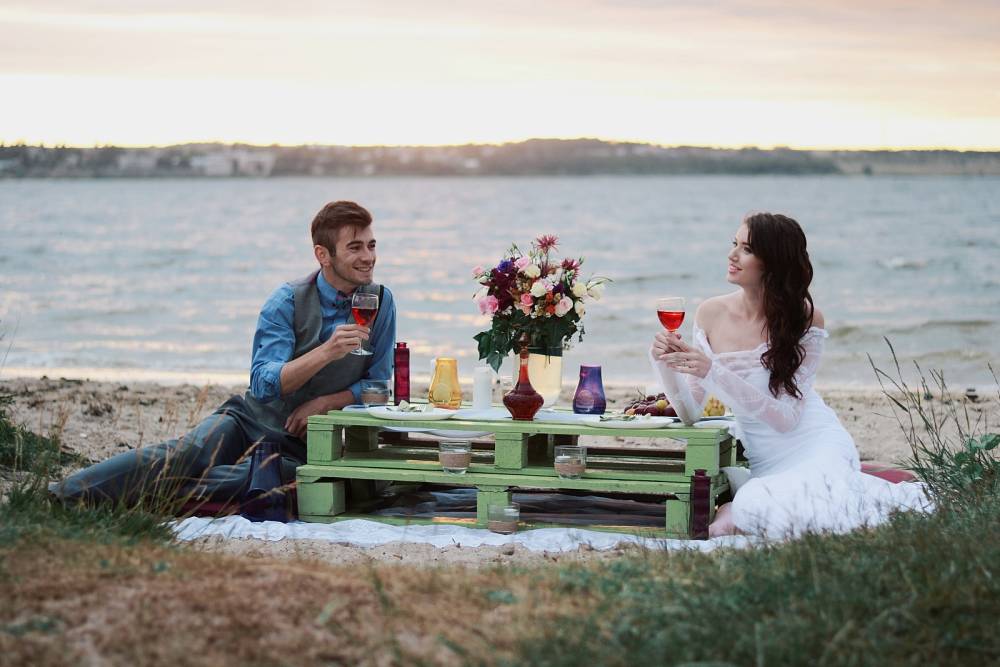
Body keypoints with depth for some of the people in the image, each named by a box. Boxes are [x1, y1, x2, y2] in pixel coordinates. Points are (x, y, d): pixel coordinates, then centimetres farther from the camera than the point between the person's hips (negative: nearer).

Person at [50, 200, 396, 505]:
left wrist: (324, 403, -14)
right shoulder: (287, 301, -9)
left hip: (304, 446, 1)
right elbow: (264, 384, -20)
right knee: (188, 453, -31)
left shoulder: (380, 302, 0)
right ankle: (61, 494, -30)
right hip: (249, 420, 0)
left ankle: (147, 493, -28)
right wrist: (325, 352, -35)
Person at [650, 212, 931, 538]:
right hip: (761, 460, 4)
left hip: (814, 444, -4)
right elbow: (690, 412, -1)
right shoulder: (711, 313, -2)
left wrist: (712, 373, -27)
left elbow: (786, 417, -19)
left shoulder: (805, 319, -12)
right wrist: (664, 365, -19)